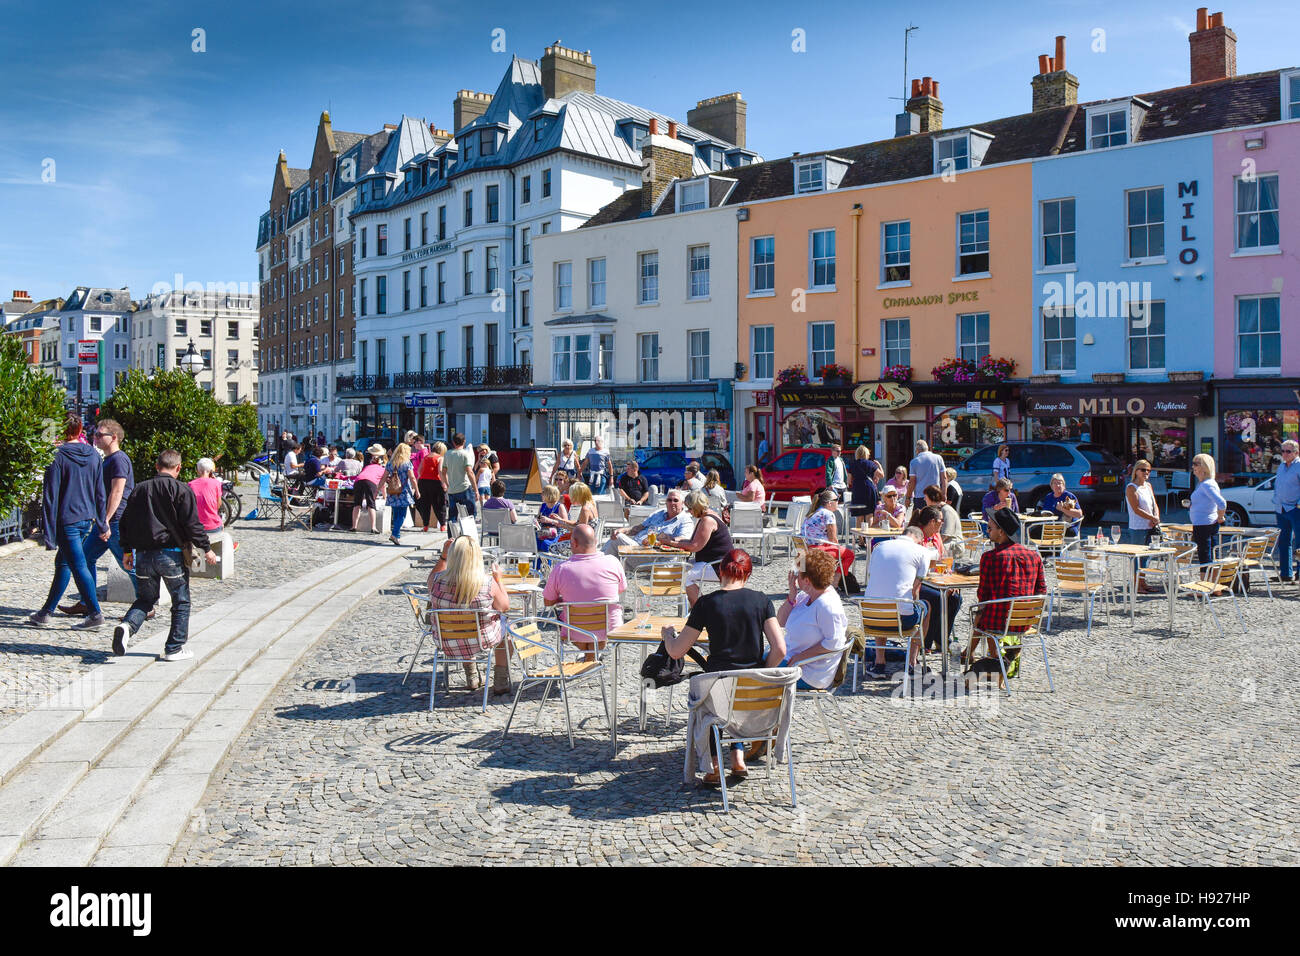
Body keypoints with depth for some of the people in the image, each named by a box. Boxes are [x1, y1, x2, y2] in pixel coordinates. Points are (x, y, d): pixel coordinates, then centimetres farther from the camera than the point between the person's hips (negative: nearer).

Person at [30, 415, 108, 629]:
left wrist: (49, 532, -9)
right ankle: (45, 612, 26)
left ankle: (95, 614, -3)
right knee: (62, 564, 16)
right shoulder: (93, 455, 5)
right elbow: (100, 493, 10)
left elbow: (50, 496, -12)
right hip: (87, 519, 7)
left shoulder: (58, 456, -12)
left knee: (79, 567, -3)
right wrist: (102, 524, 16)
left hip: (67, 520, -7)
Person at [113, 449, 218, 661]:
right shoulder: (181, 490, -6)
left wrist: (127, 550, 22)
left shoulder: (139, 489, 10)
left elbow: (126, 522, 13)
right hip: (171, 554, -5)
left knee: (145, 599, 17)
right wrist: (206, 548, -2)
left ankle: (127, 626, -11)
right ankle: (174, 648, 8)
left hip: (143, 555, 5)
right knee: (181, 602, 8)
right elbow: (192, 524, -10)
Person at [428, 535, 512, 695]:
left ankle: (472, 679, 48)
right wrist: (498, 579, 3)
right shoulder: (488, 583, -25)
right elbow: (505, 607, -7)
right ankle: (500, 682, 33)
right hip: (482, 641, -3)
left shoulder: (436, 580, -19)